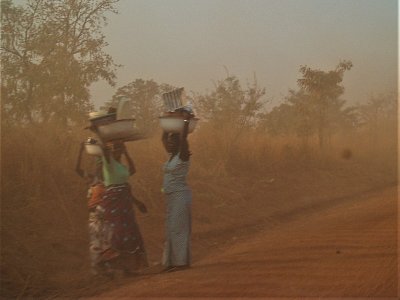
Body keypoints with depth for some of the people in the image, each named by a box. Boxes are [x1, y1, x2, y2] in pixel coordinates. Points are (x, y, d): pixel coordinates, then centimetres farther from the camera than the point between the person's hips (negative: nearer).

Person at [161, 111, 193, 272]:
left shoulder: (183, 156, -9)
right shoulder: (172, 156, 13)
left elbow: (183, 138, -24)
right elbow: (164, 138, 23)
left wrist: (187, 121, -22)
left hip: (181, 196, -9)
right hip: (171, 196, 9)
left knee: (178, 228, -9)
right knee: (171, 229, 10)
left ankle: (182, 261, -6)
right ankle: (173, 261, 14)